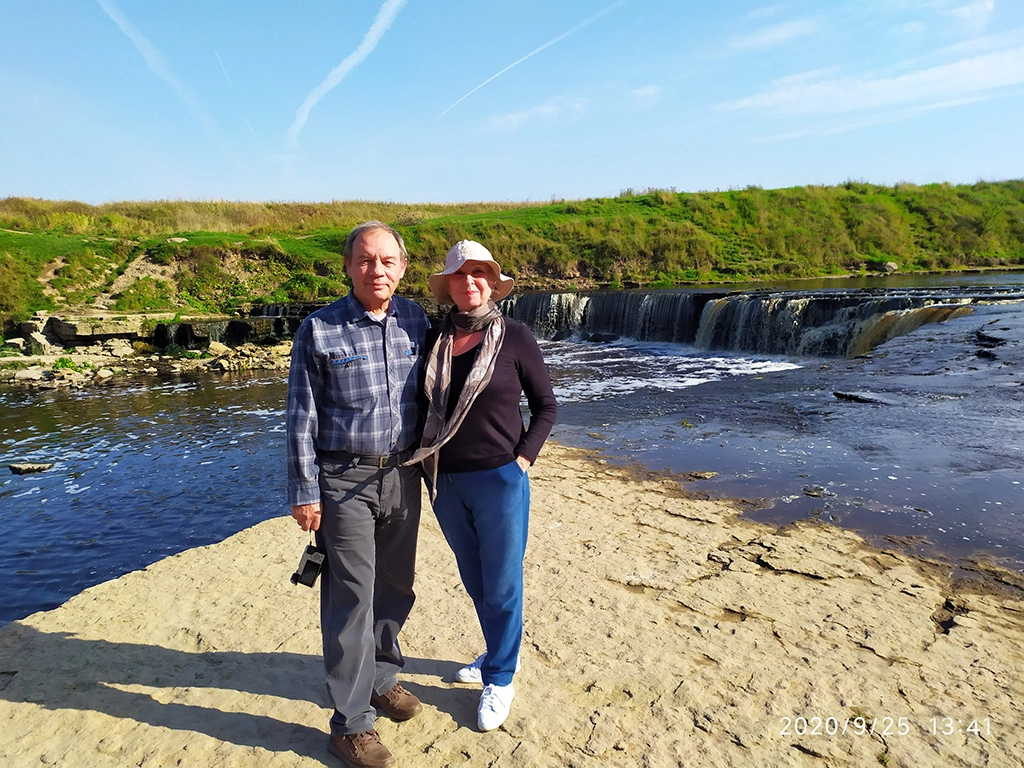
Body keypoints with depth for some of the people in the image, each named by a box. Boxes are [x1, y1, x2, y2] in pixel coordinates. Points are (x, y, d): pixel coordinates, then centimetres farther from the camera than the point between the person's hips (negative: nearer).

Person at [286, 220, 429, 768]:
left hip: (402, 475, 4)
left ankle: (380, 676, 41)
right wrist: (304, 493, -7)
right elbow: (301, 419, -6)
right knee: (351, 597, 2)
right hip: (344, 480, -4)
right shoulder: (318, 330, -8)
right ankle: (350, 723, 19)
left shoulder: (416, 321, 3)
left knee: (396, 586, 17)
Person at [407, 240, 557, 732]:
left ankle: (500, 678, 30)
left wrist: (523, 459, -11)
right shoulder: (434, 340, 3)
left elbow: (546, 405, -2)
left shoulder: (513, 337, -8)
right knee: (474, 581, 20)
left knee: (501, 585, 8)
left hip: (499, 481, -4)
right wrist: (426, 463, 3)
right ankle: (498, 655, 44)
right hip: (445, 483, 5)